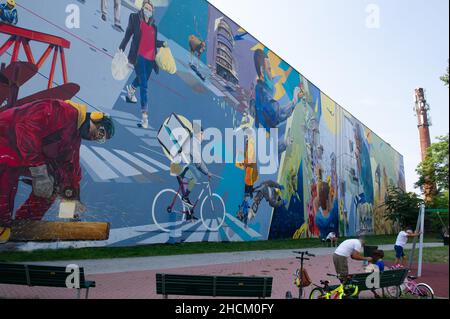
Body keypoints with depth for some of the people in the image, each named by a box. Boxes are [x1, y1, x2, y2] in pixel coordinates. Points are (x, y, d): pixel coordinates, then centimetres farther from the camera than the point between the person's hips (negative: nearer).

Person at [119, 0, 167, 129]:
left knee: (142, 80, 19)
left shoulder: (153, 24, 15)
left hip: (150, 58, 5)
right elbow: (128, 34, 4)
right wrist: (121, 48, -4)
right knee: (144, 86, -13)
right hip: (139, 56, -5)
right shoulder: (135, 18, 6)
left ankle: (131, 89, 55)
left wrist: (162, 43, 3)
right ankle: (145, 116, -13)